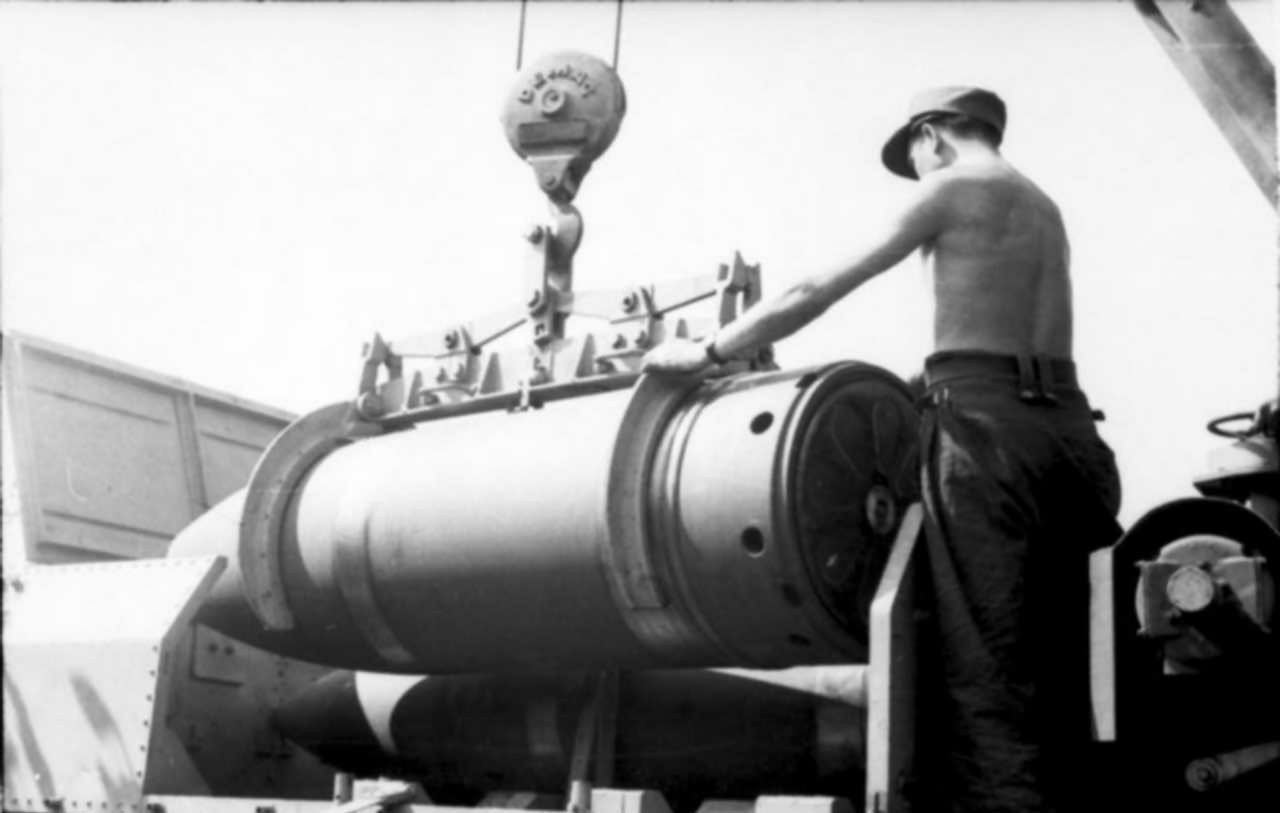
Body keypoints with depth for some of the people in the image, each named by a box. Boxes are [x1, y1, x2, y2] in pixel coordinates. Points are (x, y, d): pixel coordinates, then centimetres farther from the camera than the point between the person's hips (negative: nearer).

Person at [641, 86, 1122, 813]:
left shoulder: (951, 187, 2)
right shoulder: (1041, 205, 24)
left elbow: (819, 291, 0)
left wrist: (707, 352, 7)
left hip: (987, 424, -7)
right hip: (1061, 422, 8)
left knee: (986, 668, -10)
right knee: (1053, 665, 8)